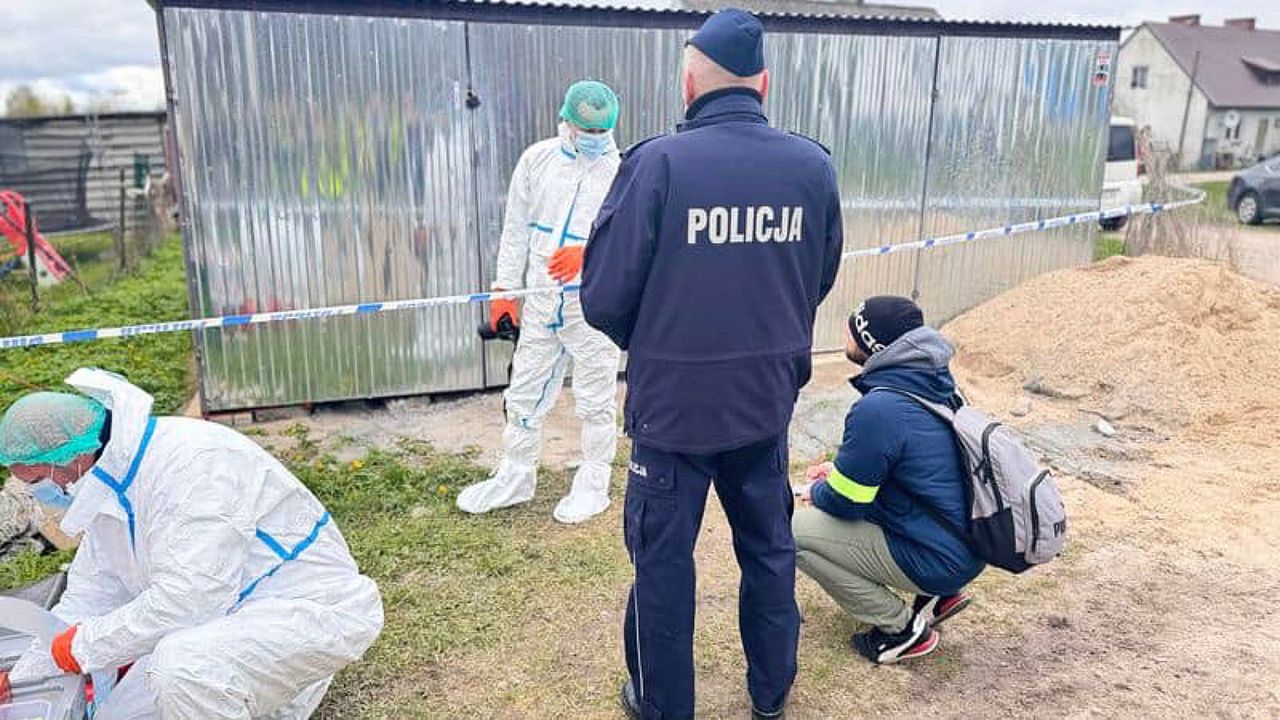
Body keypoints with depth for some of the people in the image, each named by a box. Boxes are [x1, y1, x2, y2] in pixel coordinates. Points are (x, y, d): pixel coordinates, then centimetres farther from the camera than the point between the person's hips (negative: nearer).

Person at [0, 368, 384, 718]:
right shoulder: (112, 483, 7)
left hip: (312, 606, -11)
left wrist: (81, 648, -17)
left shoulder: (192, 461, -26)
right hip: (230, 614, 11)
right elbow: (87, 598, 16)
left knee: (182, 665, -35)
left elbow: (187, 598, -30)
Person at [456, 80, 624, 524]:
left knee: (595, 400, 9)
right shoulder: (537, 159, 5)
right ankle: (516, 477, 33)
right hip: (540, 301, 4)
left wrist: (587, 253, -35)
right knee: (525, 393, 14)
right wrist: (505, 287, 8)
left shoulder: (623, 171, -7)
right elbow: (516, 229, 9)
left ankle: (593, 485, 27)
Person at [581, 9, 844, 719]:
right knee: (768, 547, 22)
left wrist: (649, 346, 5)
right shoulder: (814, 165, -4)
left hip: (674, 401, -4)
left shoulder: (658, 162, -18)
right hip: (768, 398, 4)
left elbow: (603, 299, -16)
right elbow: (819, 281, 7)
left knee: (663, 558, 14)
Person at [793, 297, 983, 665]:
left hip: (937, 561, -9)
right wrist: (842, 468, 13)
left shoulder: (877, 409, -25)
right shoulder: (932, 385, 2)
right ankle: (937, 594, 17)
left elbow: (845, 502, -15)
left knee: (795, 531, -9)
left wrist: (816, 493, 6)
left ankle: (901, 628, 0)